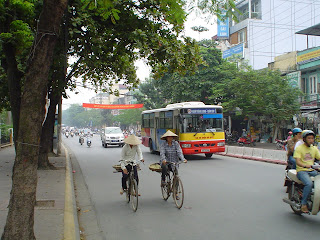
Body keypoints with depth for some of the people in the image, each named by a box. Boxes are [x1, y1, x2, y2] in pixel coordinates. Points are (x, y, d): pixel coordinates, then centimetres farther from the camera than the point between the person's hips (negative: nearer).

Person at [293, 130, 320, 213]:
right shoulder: (299, 148, -4)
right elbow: (298, 161, -15)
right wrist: (305, 165, -35)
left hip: (312, 171, 6)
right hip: (301, 171, -6)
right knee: (309, 184, -31)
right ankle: (303, 204, -18)